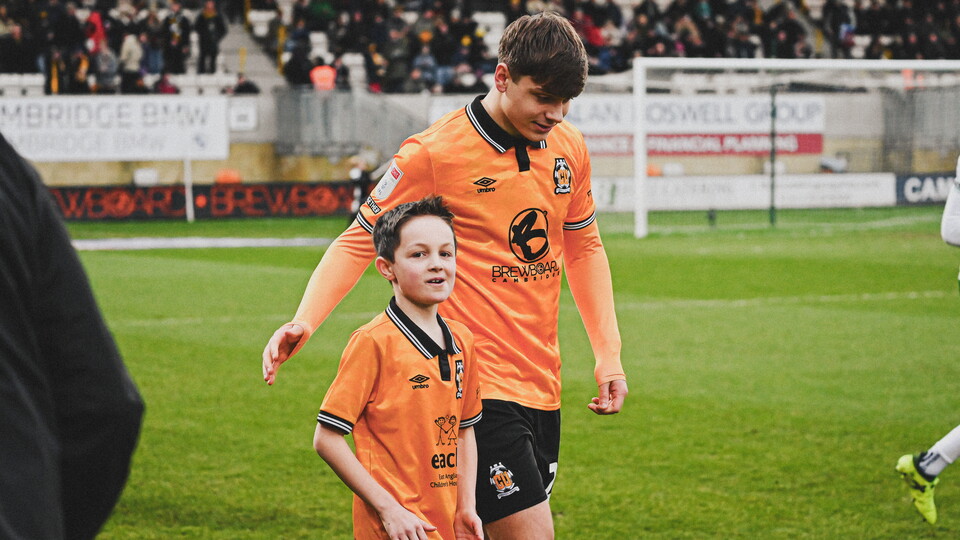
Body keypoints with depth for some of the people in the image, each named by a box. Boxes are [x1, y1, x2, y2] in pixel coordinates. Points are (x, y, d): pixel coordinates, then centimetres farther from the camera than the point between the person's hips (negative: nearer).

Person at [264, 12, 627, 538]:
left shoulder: (569, 148, 7)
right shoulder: (434, 153, -11)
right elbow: (359, 240, -3)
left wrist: (607, 352, 15)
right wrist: (304, 321, -17)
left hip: (542, 385, 6)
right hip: (477, 386, -6)